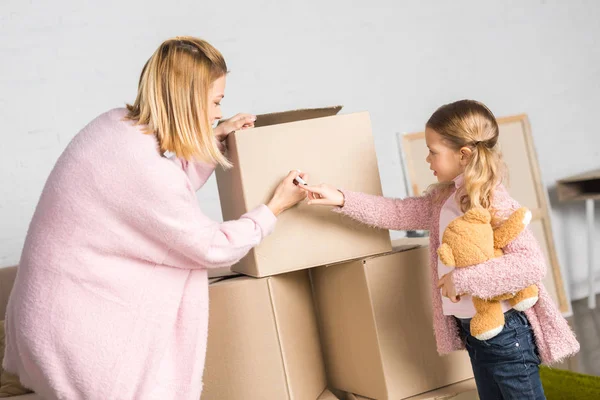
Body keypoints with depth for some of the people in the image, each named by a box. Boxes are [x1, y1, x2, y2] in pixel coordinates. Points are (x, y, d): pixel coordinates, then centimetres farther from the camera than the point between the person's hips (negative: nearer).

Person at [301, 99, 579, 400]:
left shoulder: (497, 206, -22)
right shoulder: (443, 199, 4)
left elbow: (532, 265, -31)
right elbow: (399, 213, 12)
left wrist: (463, 279, -29)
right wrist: (342, 200, 5)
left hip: (505, 330, -8)